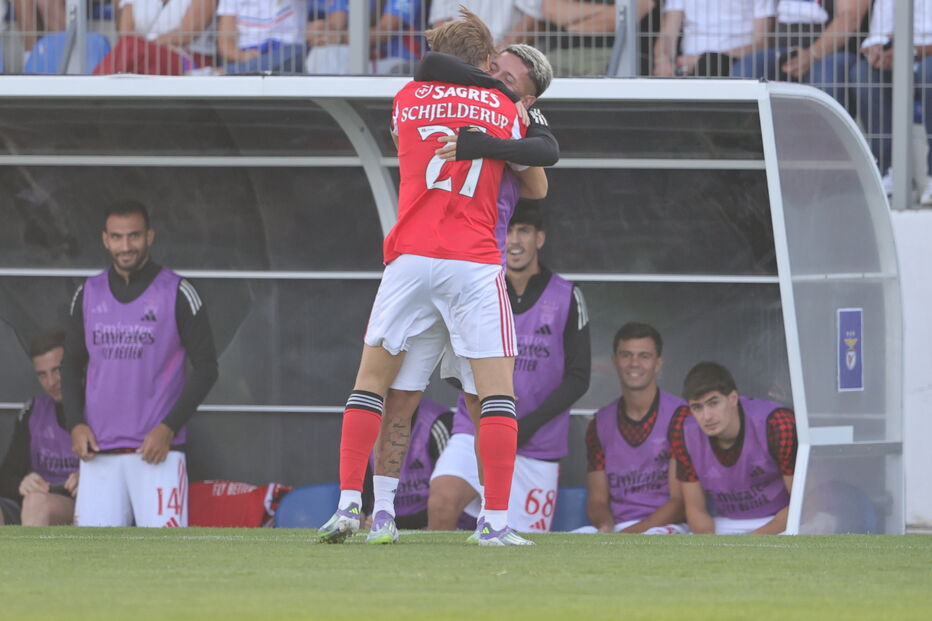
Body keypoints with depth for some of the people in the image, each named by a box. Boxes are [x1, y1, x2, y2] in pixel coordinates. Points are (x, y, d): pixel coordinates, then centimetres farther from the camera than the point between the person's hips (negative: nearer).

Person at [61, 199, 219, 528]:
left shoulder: (177, 293, -1)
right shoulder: (88, 294, 11)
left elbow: (205, 368, -1)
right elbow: (71, 365, 19)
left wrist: (169, 428, -11)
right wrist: (76, 424, 2)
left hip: (157, 449, -4)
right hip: (98, 452, 4)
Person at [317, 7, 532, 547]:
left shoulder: (408, 99, 12)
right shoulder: (505, 110, 9)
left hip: (410, 256, 2)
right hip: (475, 261, -2)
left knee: (373, 378, 13)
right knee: (498, 388, 0)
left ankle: (349, 505, 4)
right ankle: (497, 521, -10)